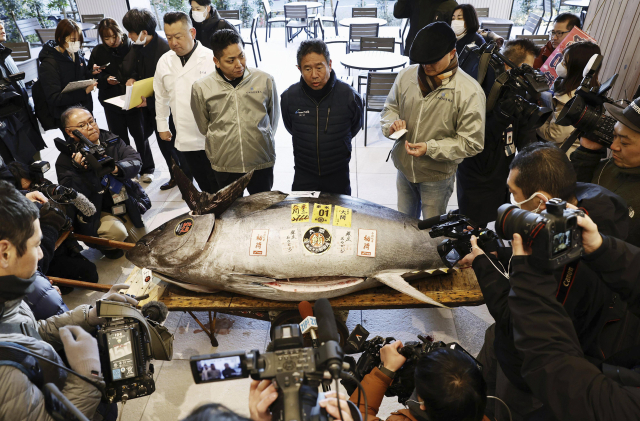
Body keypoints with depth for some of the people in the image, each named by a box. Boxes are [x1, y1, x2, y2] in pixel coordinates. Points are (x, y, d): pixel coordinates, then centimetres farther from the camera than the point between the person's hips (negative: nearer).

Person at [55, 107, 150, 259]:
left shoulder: (110, 139, -2)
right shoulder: (65, 160, -15)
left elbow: (135, 159, -13)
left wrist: (116, 168, -33)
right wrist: (83, 171, -38)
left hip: (126, 205, 5)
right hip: (96, 213, -5)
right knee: (116, 231, -33)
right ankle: (105, 245, 4)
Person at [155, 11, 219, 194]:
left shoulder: (211, 58, -8)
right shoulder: (164, 62, 7)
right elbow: (161, 97, 18)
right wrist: (162, 126, 20)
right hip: (186, 138, 4)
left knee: (218, 187, 5)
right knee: (203, 186, 14)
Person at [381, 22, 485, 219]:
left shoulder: (470, 92, -19)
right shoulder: (407, 75, -5)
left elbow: (472, 142, -17)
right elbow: (390, 108, 10)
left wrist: (430, 148, -27)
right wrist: (392, 123, -15)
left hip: (437, 176, -4)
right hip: (404, 169, 4)